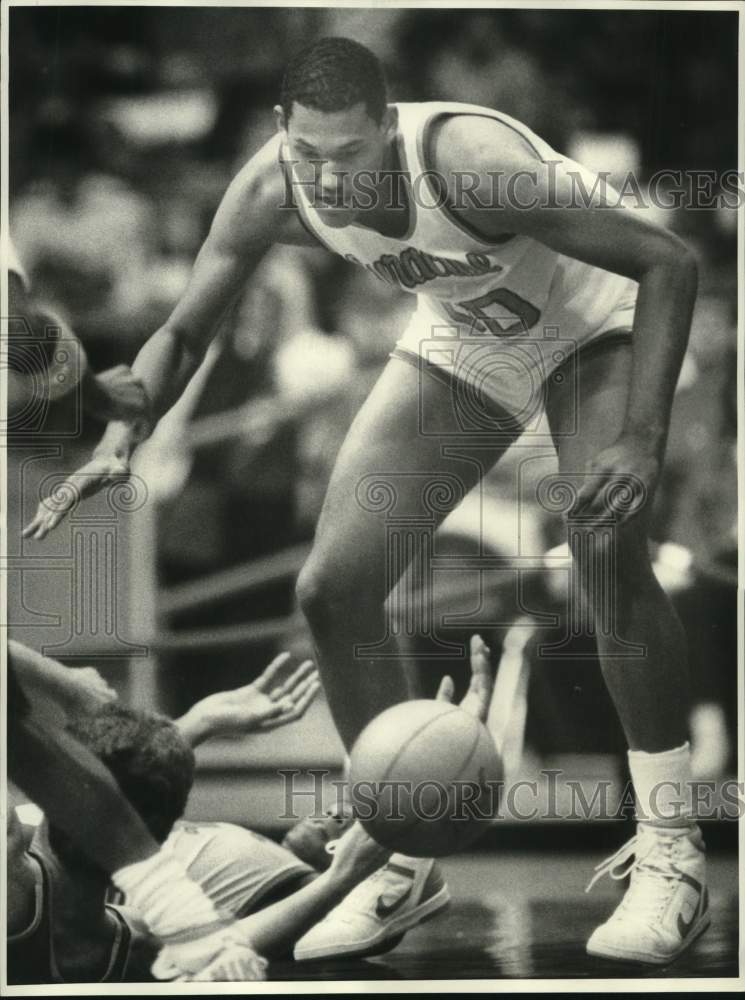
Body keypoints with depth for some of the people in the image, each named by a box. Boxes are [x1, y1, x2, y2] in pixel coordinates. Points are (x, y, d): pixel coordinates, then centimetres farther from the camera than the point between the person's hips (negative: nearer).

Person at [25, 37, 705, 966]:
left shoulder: (464, 159, -38)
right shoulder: (272, 189, -23)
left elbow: (669, 260, -33)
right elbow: (181, 334, -7)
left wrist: (641, 439, -41)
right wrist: (117, 443, -26)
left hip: (589, 324, -5)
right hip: (460, 343, 6)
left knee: (607, 552, -30)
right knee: (332, 587, -4)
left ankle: (669, 854, -16)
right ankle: (401, 863, 12)